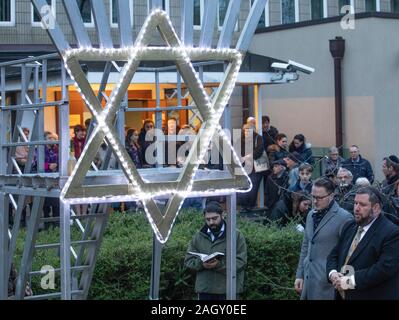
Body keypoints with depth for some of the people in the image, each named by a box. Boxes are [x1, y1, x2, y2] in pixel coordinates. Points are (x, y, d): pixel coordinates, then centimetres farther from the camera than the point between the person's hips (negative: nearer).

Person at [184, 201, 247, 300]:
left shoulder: (236, 236, 0)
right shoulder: (198, 237, 10)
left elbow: (241, 262, -8)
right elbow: (188, 261, 9)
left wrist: (219, 264, -21)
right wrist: (201, 263, -13)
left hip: (228, 289, -3)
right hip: (205, 289, 3)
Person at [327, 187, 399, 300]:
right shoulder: (351, 227, 10)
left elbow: (385, 267, -23)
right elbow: (334, 255, 14)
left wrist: (351, 281, -23)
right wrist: (332, 273, -7)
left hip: (372, 296, -6)